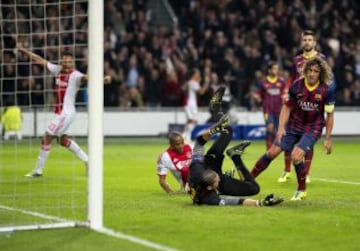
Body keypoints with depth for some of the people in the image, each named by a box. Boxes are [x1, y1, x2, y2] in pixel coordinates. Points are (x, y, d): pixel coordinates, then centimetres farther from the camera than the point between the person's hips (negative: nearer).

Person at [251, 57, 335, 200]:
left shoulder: (327, 90, -18)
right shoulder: (297, 86, -12)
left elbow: (330, 115, -9)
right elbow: (287, 107, 0)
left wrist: (327, 139, -7)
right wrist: (281, 128, -9)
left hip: (313, 128, -3)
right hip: (294, 125, 3)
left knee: (296, 156, -21)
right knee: (272, 152, -1)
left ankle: (302, 190, 2)